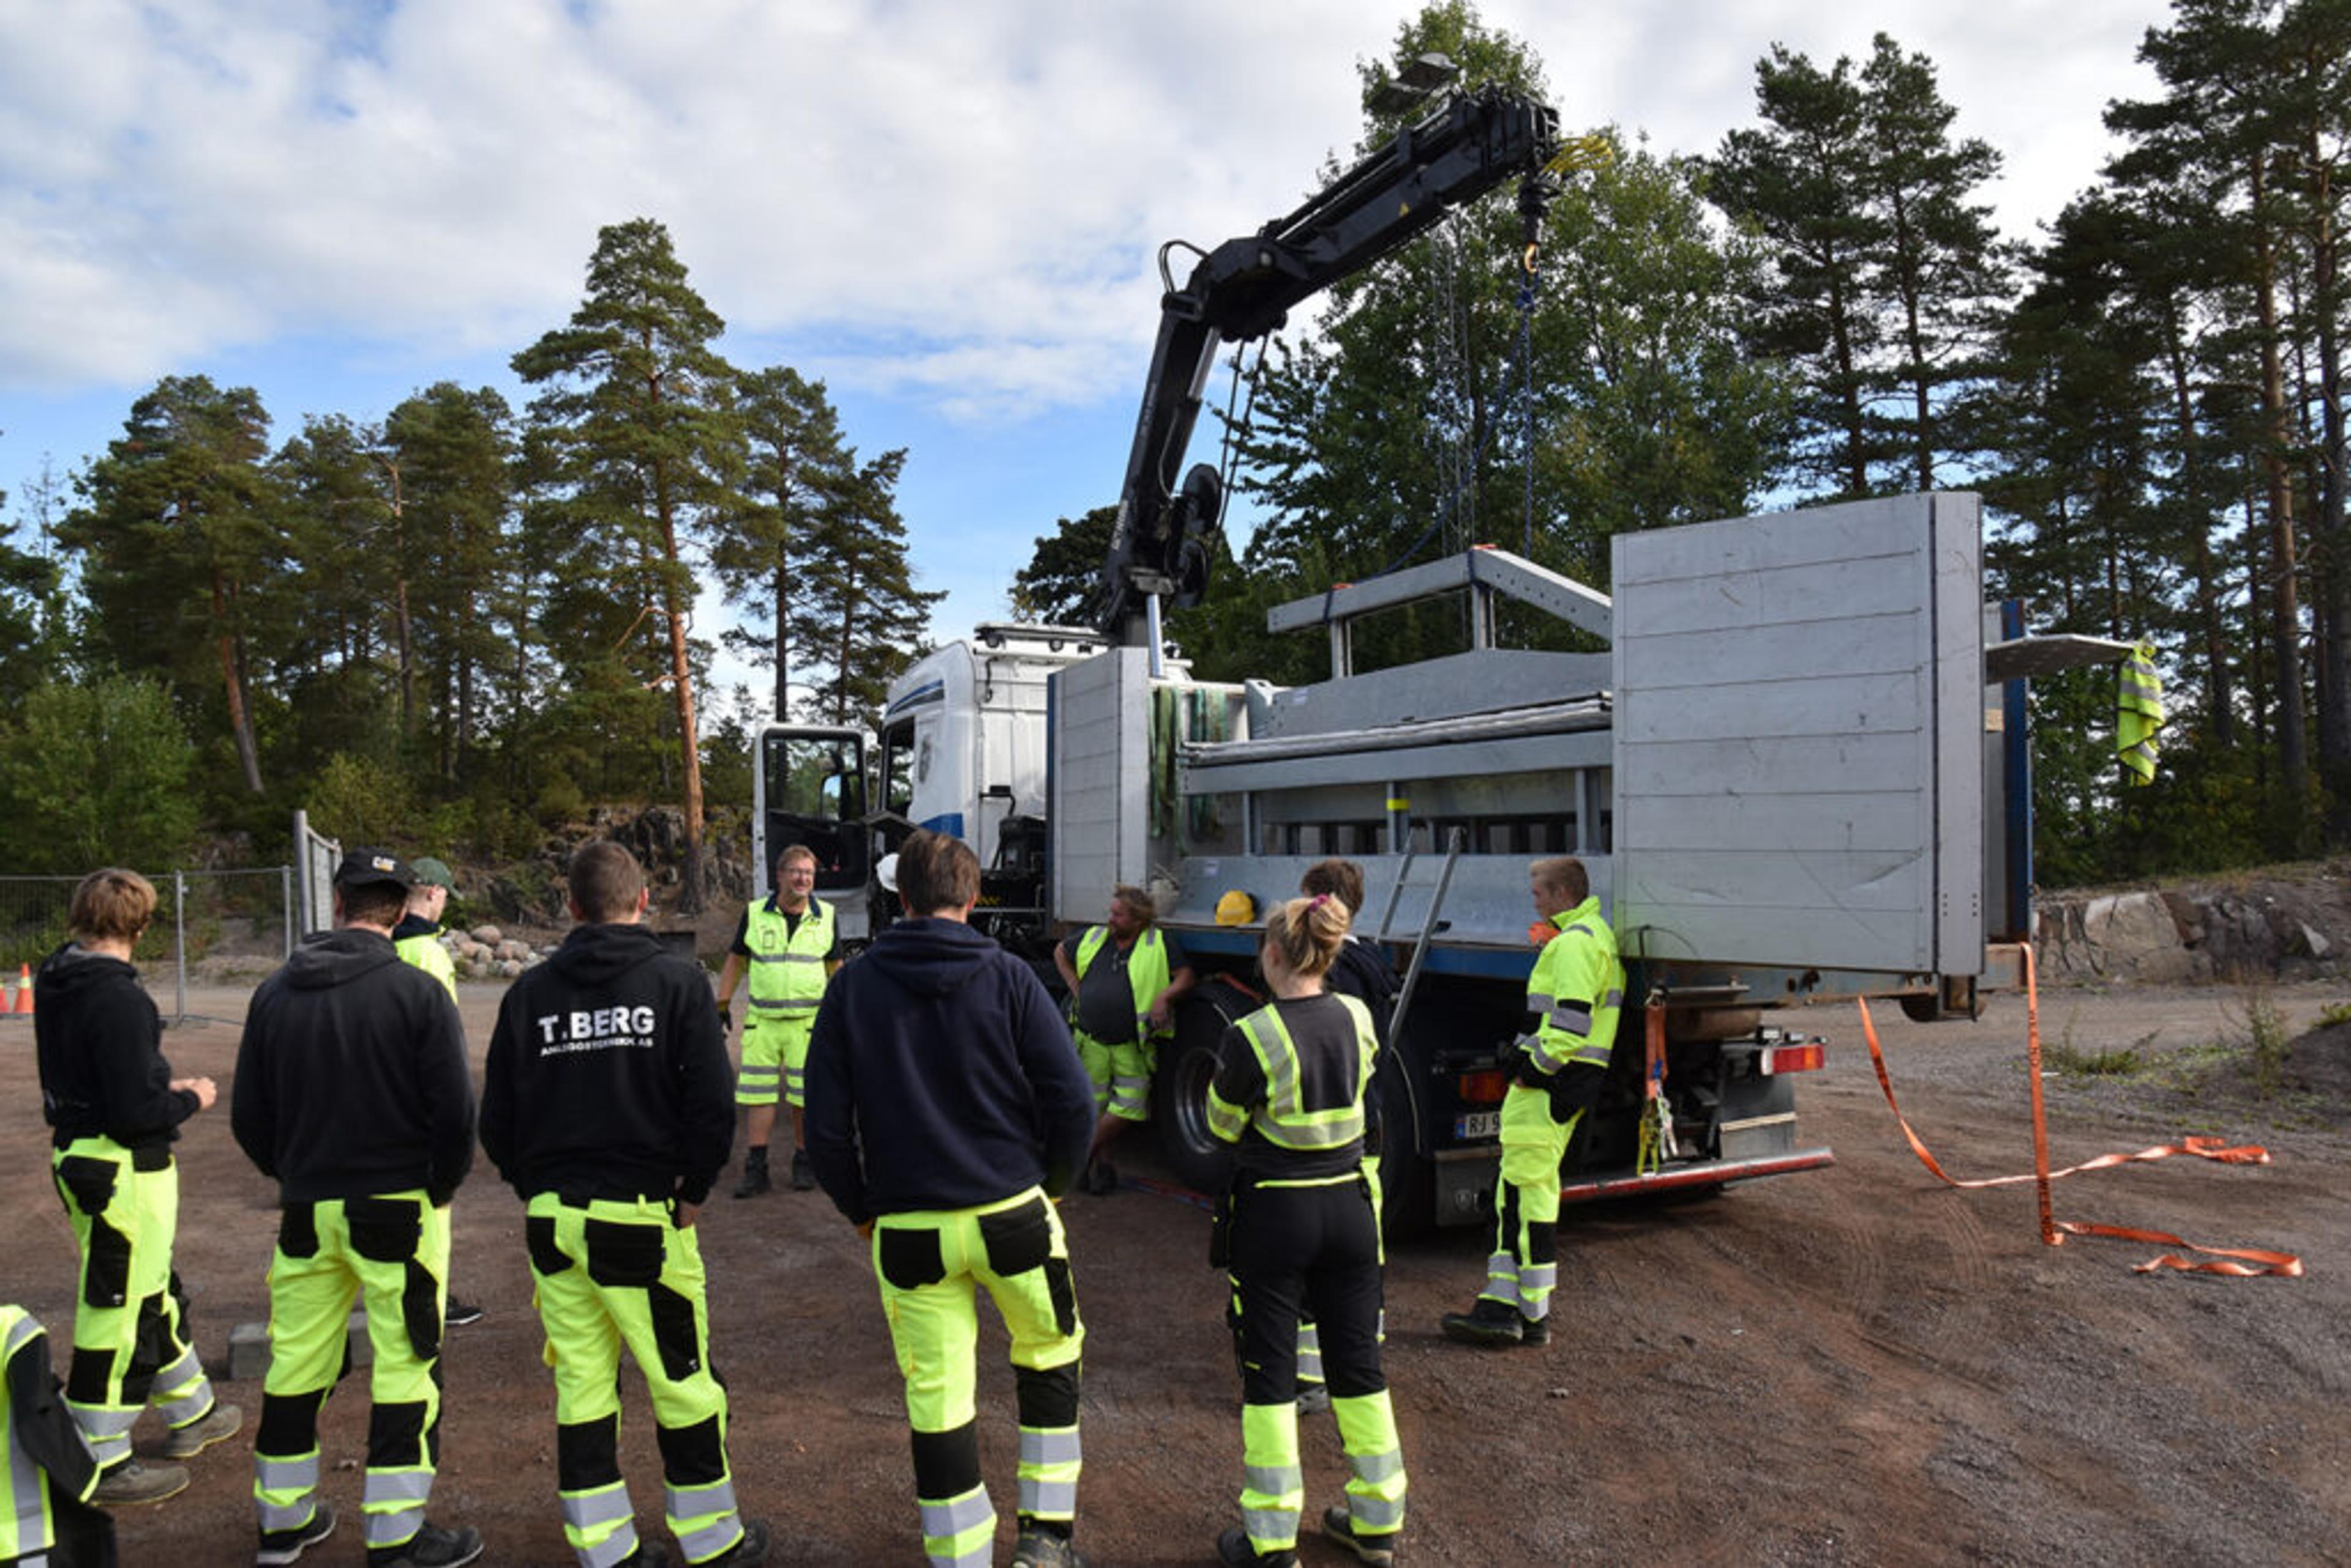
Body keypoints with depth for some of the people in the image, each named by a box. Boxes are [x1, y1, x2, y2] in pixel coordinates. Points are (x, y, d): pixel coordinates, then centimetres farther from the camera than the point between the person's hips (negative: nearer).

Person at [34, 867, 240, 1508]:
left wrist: (163, 1087, 10)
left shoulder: (55, 982, 5)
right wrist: (191, 1099, -6)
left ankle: (192, 1412, 39)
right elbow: (137, 1112, -24)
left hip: (78, 1155, 10)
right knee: (120, 1309, 3)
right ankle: (102, 1463, 16)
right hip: (123, 1171, -10)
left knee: (153, 1291, 22)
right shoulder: (116, 997, -24)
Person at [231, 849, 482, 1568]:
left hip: (306, 1210, 5)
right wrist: (441, 1187, 1)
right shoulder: (418, 993, -13)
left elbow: (247, 1115, 7)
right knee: (404, 1369, 4)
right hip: (398, 1211, -5)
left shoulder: (274, 993, 2)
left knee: (296, 1364, 18)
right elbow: (455, 1110, -15)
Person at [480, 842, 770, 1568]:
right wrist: (692, 1192, 0)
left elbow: (497, 1122, 7)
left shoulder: (529, 992, 5)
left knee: (582, 1386, 13)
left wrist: (539, 1191, 14)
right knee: (682, 1380, 8)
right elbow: (714, 1106, -11)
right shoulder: (678, 982, -6)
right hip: (645, 1219, -4)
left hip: (553, 1223, 4)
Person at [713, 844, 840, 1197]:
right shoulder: (755, 915, 3)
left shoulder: (826, 917, 4)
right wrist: (722, 1005, 8)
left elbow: (835, 967, 13)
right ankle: (756, 1169, 9)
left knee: (805, 1096, 4)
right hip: (762, 1020, 1)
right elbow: (736, 960, 13)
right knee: (757, 1095, 1)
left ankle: (803, 1163, 18)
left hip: (809, 1022, 0)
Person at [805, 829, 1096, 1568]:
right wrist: (1049, 1183, 8)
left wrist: (862, 1209, 12)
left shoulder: (854, 985, -1)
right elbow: (1072, 1102, -8)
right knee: (1050, 1355, 22)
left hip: (908, 1231, 1)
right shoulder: (1008, 978, -5)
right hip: (1013, 1215, 0)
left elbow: (826, 1125, -1)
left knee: (938, 1403, 11)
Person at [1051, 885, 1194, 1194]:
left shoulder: (1160, 944, -3)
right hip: (1092, 1042, 2)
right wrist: (1076, 989, 12)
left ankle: (1083, 1151, 15)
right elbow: (1061, 953, 23)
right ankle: (1101, 1162, 26)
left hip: (1132, 1044, -2)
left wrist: (1164, 997, -20)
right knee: (1094, 1105, 8)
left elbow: (1185, 977, -4)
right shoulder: (1093, 938, 7)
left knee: (1129, 1105, -5)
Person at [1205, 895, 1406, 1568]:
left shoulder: (1252, 1037, -20)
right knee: (1358, 1362, 16)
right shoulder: (1358, 1019, -4)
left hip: (1274, 1215, -5)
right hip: (1349, 1208, 5)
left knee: (1269, 1372, 8)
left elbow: (1223, 1126, -6)